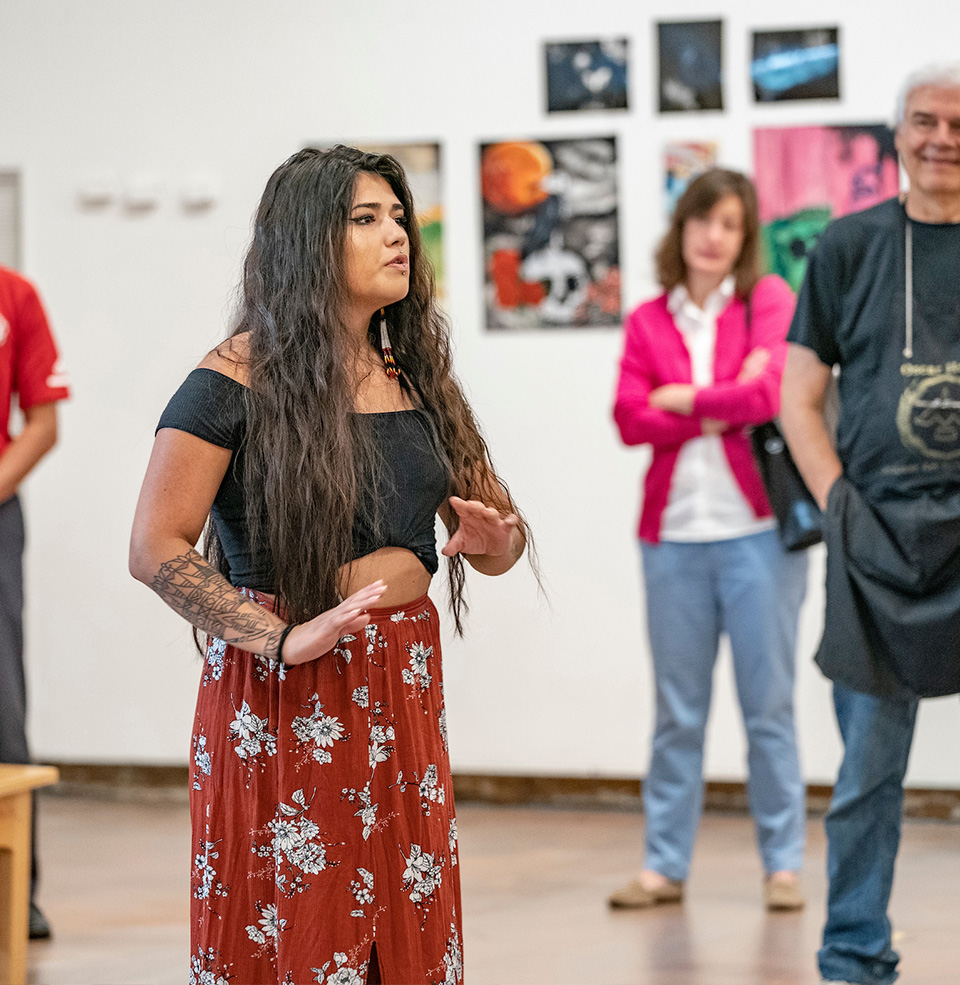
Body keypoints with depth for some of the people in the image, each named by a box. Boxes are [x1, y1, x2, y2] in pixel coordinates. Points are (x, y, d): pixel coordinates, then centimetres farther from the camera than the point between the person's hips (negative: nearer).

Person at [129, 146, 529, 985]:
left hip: (404, 689, 6)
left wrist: (492, 537, -6)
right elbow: (156, 549, -12)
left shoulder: (415, 374, 13)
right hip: (284, 695, -6)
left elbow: (499, 531, 18)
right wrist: (279, 639, -20)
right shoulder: (238, 380, -6)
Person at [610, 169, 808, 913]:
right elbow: (631, 418, -2)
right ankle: (665, 865, 12)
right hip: (675, 533, 2)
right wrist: (726, 406, -9)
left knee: (769, 705, 2)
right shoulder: (647, 322, 11)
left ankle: (784, 864, 9)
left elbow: (771, 391, -12)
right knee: (677, 711, 6)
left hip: (757, 529, -2)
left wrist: (685, 399, -2)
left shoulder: (768, 299, 4)